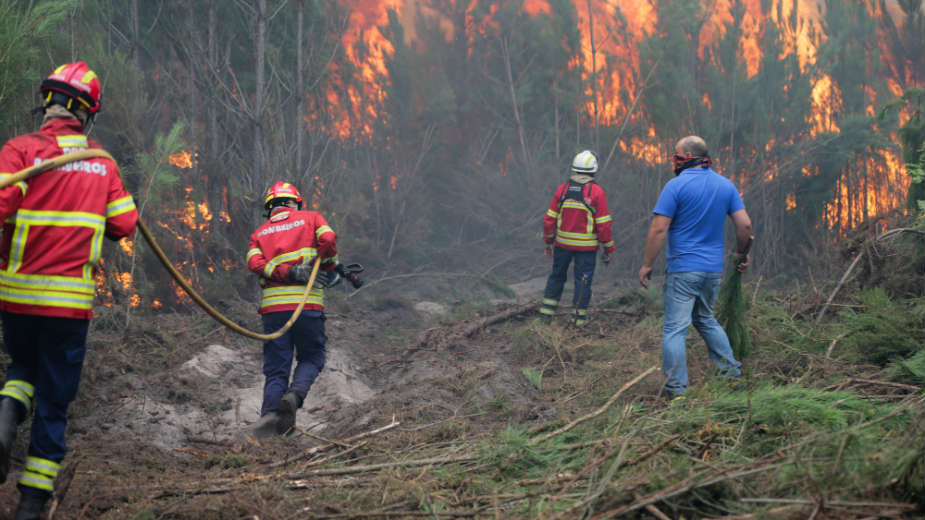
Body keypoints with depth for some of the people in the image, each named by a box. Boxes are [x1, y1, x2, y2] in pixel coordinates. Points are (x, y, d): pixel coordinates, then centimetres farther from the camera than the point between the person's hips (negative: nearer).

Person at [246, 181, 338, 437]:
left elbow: (255, 262, 1)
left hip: (272, 305, 2)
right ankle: (293, 396, -13)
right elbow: (328, 239, -5)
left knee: (276, 368, 6)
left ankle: (270, 413, -16)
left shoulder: (260, 232, 21)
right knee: (311, 358, 14)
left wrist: (290, 273, -6)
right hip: (307, 303, -2)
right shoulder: (311, 218, 15)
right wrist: (328, 271, 8)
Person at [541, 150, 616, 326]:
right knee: (583, 279, 8)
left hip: (563, 243, 3)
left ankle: (547, 310, 22)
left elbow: (550, 218, 1)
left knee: (557, 275, 18)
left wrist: (548, 242, 13)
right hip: (586, 246, -3)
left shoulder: (563, 188, -2)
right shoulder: (596, 192, -12)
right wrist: (608, 249, -3)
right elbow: (603, 225, -12)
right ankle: (580, 315, 12)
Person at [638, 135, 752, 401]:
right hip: (714, 269, 6)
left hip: (683, 269, -6)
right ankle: (731, 371, 24)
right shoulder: (726, 185, 6)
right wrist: (742, 253, 21)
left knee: (675, 328, -3)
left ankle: (676, 389, -7)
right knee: (706, 320, 25)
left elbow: (659, 229, -14)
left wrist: (647, 265, -7)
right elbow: (745, 224, 5)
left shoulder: (676, 185, -10)